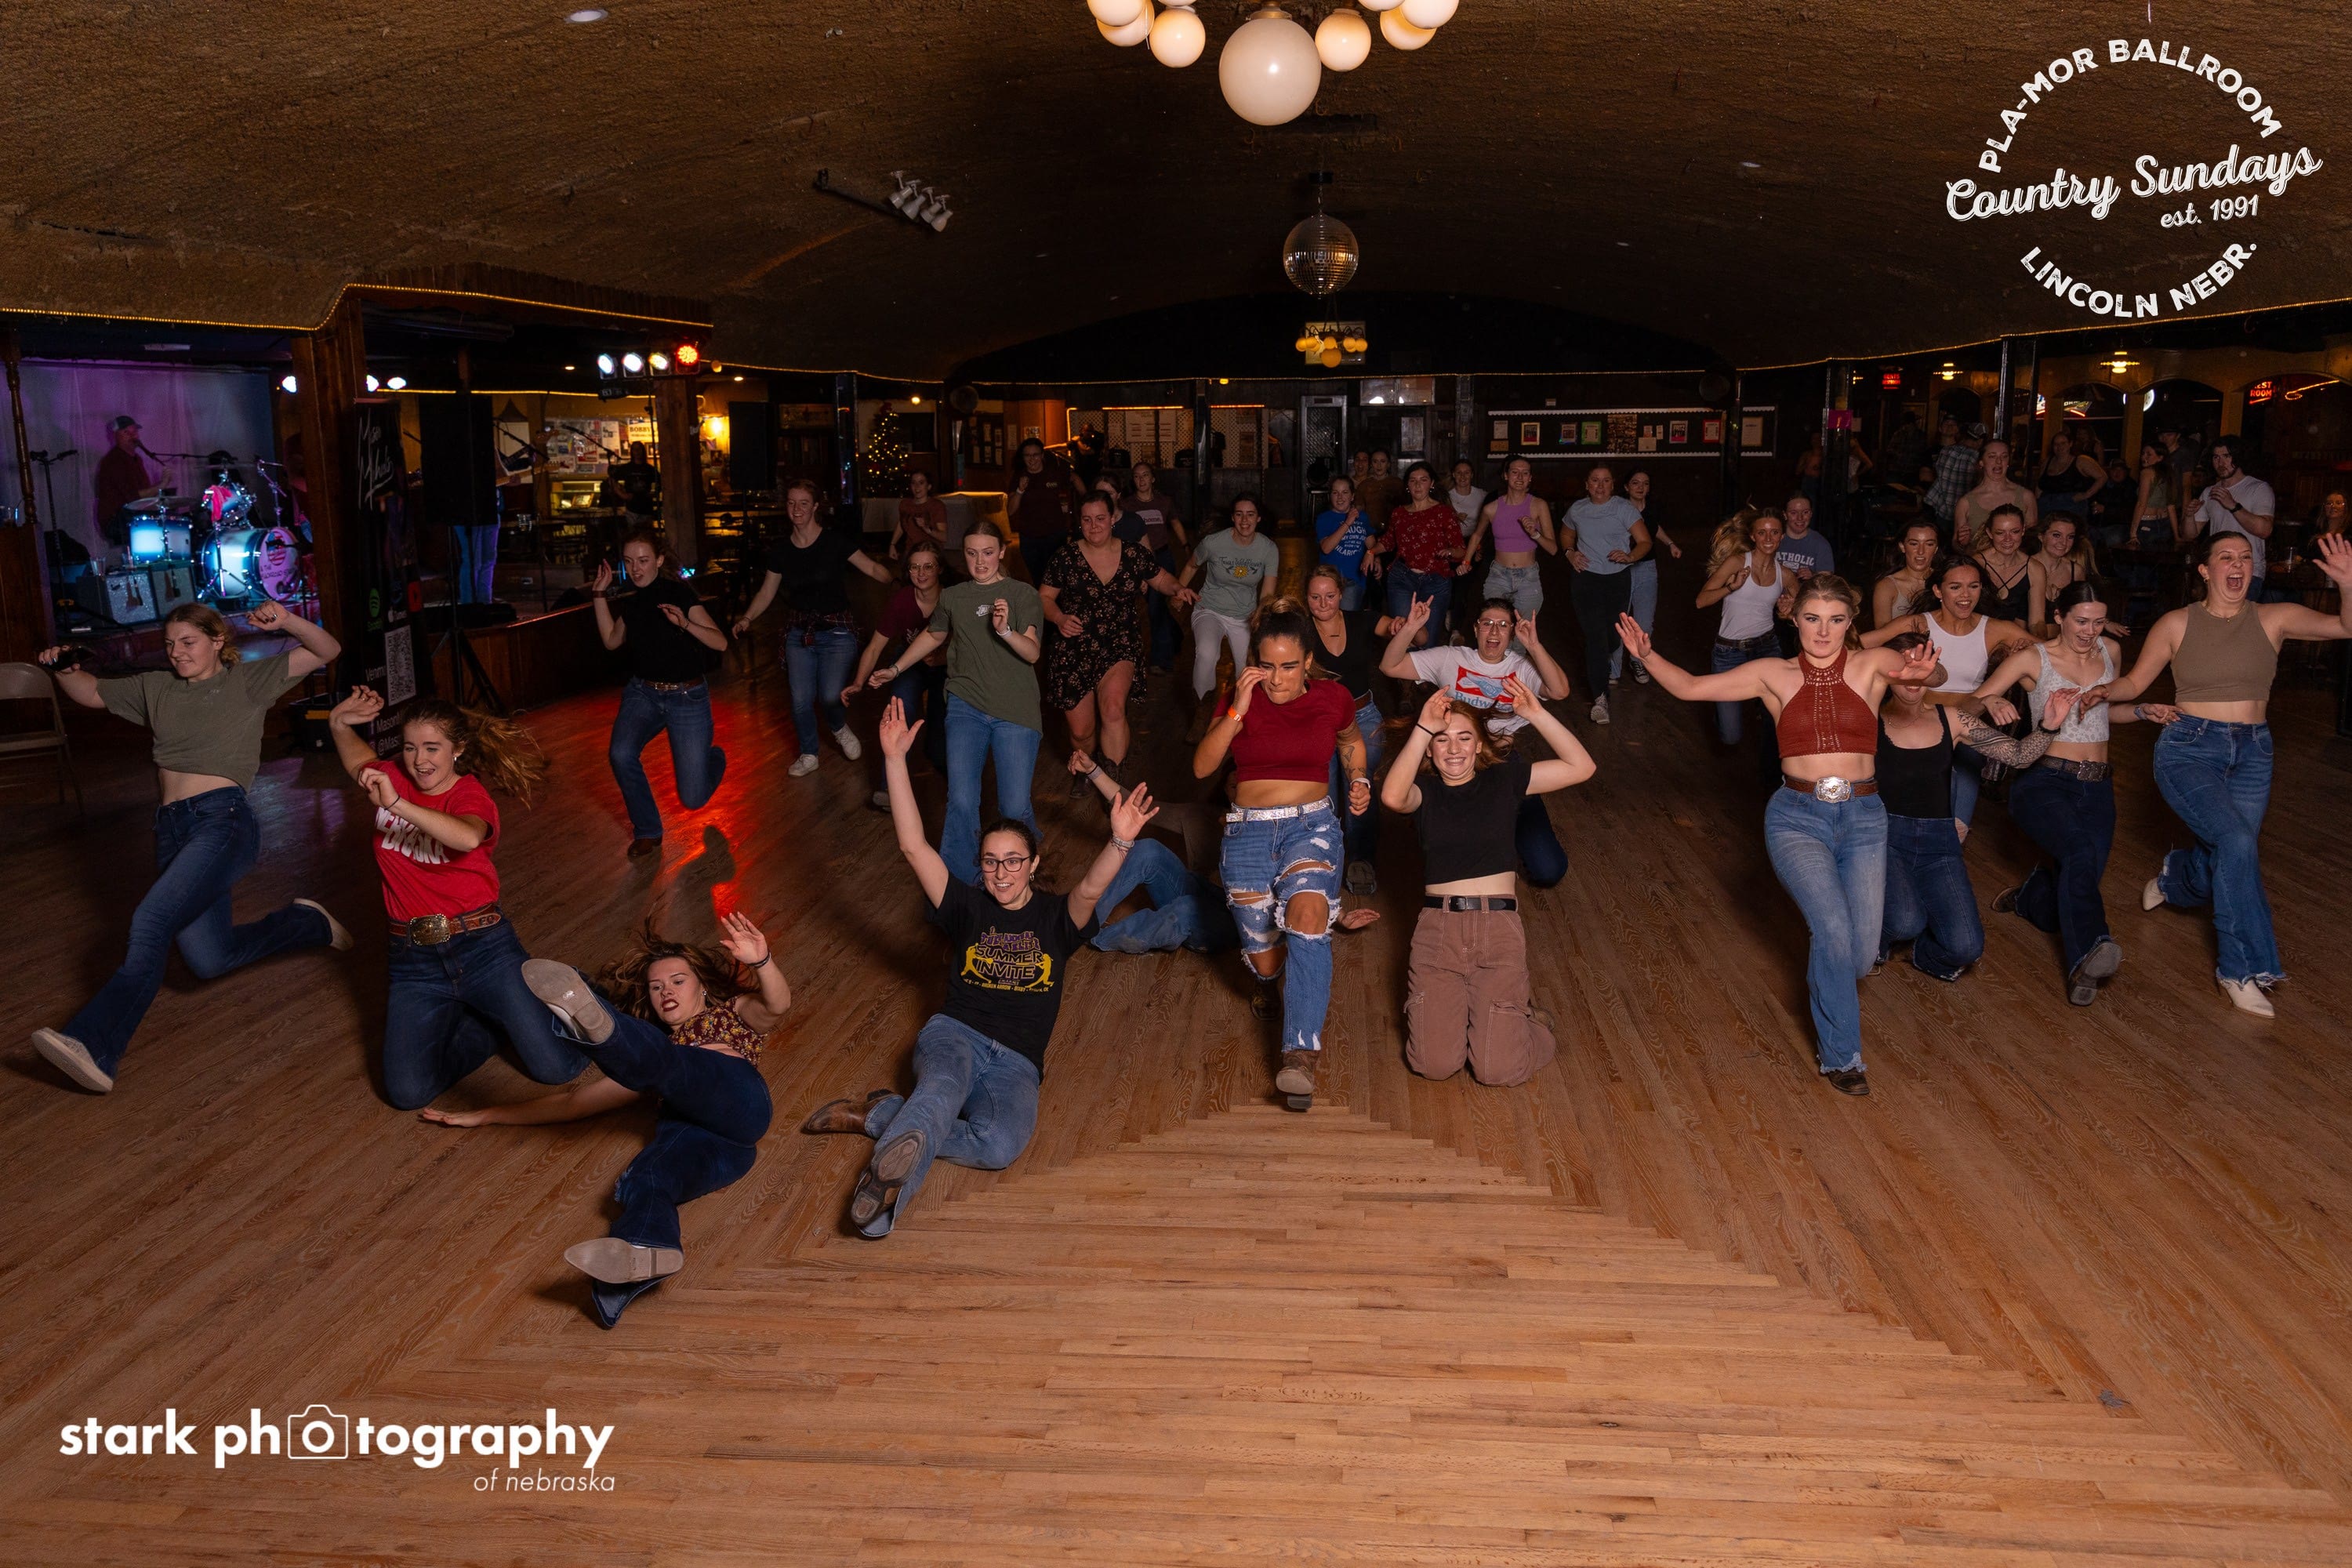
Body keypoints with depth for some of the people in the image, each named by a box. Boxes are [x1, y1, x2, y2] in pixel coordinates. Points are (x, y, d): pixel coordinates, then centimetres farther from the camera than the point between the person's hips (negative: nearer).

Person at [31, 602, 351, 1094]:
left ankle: (92, 1047, -32)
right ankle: (307, 923, 23)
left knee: (150, 920, -27)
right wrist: (63, 669, 13)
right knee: (211, 959, -3)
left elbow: (327, 651, 5)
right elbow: (91, 692, 34)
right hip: (171, 829, 6)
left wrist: (286, 620, -12)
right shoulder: (156, 688, 24)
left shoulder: (247, 680, 10)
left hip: (223, 818, -6)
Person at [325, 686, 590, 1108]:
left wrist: (398, 805, -39)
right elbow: (359, 757, 30)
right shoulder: (393, 778, 5)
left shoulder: (470, 793, -6)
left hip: (482, 946, -3)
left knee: (558, 1068, -12)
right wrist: (339, 722, 11)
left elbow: (468, 838, -32)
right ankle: (482, 1024, 17)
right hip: (414, 958, 3)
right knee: (408, 1093, -12)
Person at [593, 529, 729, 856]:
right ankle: (647, 832, -6)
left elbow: (720, 642, -18)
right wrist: (600, 595, 11)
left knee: (692, 799, -4)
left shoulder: (679, 594, -14)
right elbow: (611, 641, 20)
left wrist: (685, 624, -35)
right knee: (620, 754, -28)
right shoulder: (631, 600, 4)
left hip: (687, 697, -4)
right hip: (642, 694, 5)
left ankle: (713, 758, 33)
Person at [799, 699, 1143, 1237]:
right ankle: (889, 1177, -56)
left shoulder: (1056, 918, 13)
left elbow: (1090, 889, -10)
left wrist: (1120, 842, -33)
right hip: (954, 1034, 0)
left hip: (1016, 1061, 0)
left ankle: (878, 1116, -23)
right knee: (943, 1090, -39)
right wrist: (895, 759, -5)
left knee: (999, 1146, -32)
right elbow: (914, 847, 4)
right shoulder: (967, 908, 15)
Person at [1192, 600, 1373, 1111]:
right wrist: (1238, 711, -20)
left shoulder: (1333, 699, 1)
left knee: (1307, 916, -31)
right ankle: (1273, 983, 45)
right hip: (1248, 832, 1)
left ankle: (1301, 1053, -33)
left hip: (1312, 825, -1)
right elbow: (1202, 766, -10)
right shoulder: (1241, 698, 1)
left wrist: (1360, 779, 5)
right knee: (1264, 962, 4)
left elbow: (1351, 741, 24)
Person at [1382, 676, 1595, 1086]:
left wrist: (1537, 714, -10)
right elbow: (1392, 796, -22)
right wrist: (1423, 727, -26)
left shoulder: (1504, 777, 8)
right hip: (1438, 927, 0)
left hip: (1499, 926, 0)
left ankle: (1517, 1006, 25)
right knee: (1434, 1064, -10)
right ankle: (1441, 1002, 23)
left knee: (1499, 1069, -9)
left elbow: (1581, 767, -1)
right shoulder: (1424, 789, 4)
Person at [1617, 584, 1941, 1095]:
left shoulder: (1870, 664, 2)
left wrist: (1921, 669, -45)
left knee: (1861, 954, 0)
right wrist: (1647, 656, -14)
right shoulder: (1775, 675, 4)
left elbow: (1908, 662, -20)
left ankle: (1826, 982, 39)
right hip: (1797, 818, -1)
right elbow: (1690, 687, 3)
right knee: (1834, 930, -21)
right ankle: (1840, 1054, 0)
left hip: (1863, 820, 1)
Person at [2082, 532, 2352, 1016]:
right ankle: (2244, 969, -13)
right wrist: (2104, 691, -16)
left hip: (2252, 754, 3)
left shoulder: (2274, 619, 3)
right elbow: (2135, 682, 5)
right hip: (2189, 749, -3)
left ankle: (2172, 877, 48)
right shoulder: (2176, 624, 0)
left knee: (2223, 867, 7)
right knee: (2238, 841, -25)